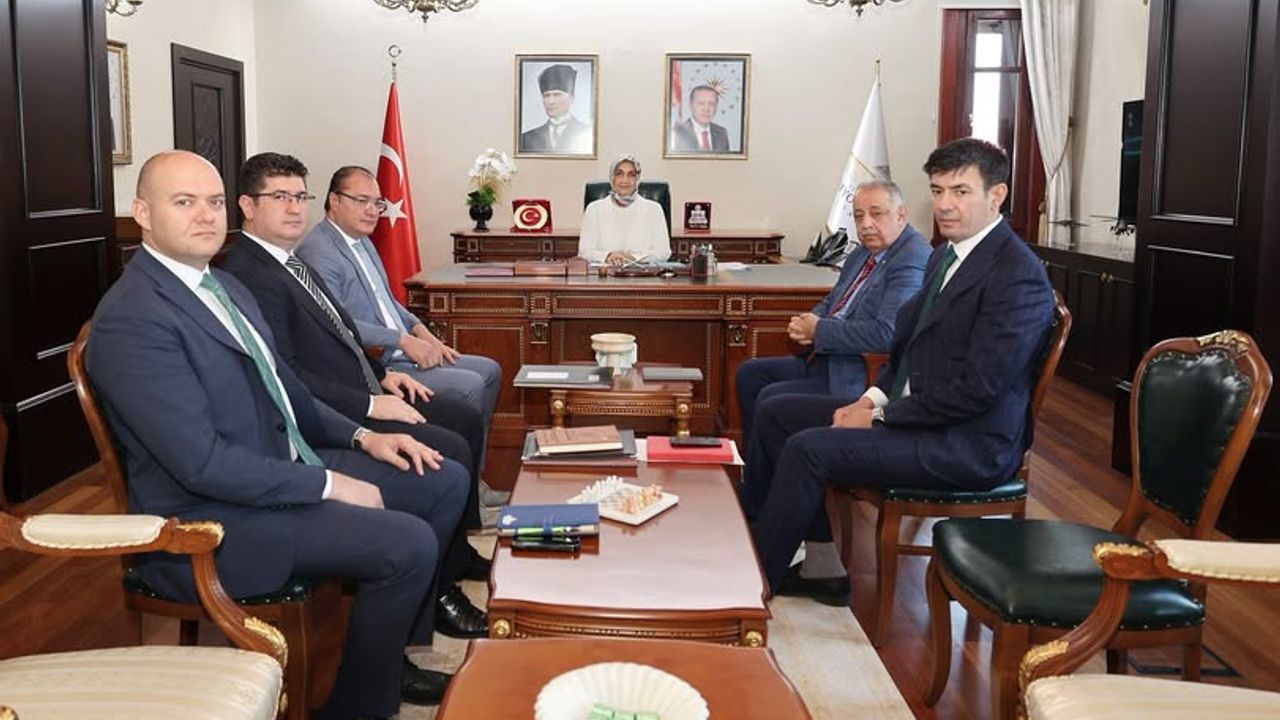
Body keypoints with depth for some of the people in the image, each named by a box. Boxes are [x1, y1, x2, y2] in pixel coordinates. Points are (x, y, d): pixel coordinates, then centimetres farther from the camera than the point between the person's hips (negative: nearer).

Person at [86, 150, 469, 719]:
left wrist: (360, 437, 6)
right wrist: (327, 484, -19)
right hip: (210, 520, -10)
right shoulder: (131, 320, -20)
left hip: (283, 469, 10)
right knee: (409, 543, -22)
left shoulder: (224, 286, 12)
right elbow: (202, 463, -25)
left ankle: (393, 650, 21)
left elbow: (283, 388, 21)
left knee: (445, 481, 8)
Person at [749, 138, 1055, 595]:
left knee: (809, 450, -19)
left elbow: (977, 390, -22)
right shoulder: (945, 255, 12)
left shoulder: (1018, 275, -18)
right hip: (913, 412, 10)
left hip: (968, 445, -10)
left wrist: (879, 416, -16)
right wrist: (874, 397, 0)